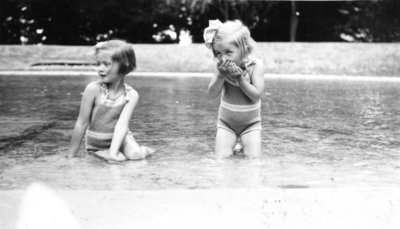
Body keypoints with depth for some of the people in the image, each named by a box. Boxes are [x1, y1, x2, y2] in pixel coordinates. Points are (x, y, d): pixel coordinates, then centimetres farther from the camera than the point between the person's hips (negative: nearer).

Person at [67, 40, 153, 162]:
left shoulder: (131, 95, -16)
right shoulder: (93, 89, -22)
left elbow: (122, 125, -25)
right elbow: (81, 124, -17)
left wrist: (113, 152, -39)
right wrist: (71, 156, -13)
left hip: (119, 138, 1)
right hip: (96, 143, -1)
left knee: (135, 154, -25)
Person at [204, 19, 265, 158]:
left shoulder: (256, 65, -17)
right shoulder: (222, 67, -13)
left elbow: (256, 95, -21)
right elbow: (212, 94, -16)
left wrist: (240, 78, -31)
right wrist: (221, 75, -30)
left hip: (250, 123, -1)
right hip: (226, 122, 1)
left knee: (253, 158, -12)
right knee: (221, 157, -10)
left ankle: (245, 146, 20)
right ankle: (231, 145, 21)